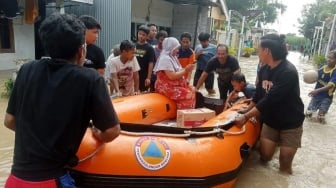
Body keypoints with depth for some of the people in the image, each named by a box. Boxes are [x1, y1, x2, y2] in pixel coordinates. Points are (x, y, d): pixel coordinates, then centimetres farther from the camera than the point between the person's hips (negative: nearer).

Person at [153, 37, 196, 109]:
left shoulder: (172, 57, 14)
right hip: (166, 87, -10)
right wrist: (185, 70, -16)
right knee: (188, 95, -20)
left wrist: (186, 69, -2)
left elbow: (177, 72, 15)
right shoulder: (165, 59, -17)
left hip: (173, 85, 10)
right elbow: (172, 76, -24)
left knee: (192, 91, 0)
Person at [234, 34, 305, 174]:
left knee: (285, 165, 2)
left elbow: (269, 100, -30)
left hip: (290, 123, -5)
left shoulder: (288, 72, -27)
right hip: (270, 121, 6)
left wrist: (247, 116, -29)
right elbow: (259, 93, 9)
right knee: (265, 156, 7)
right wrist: (248, 110, 8)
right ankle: (276, 141, 35)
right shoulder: (264, 69, -3)